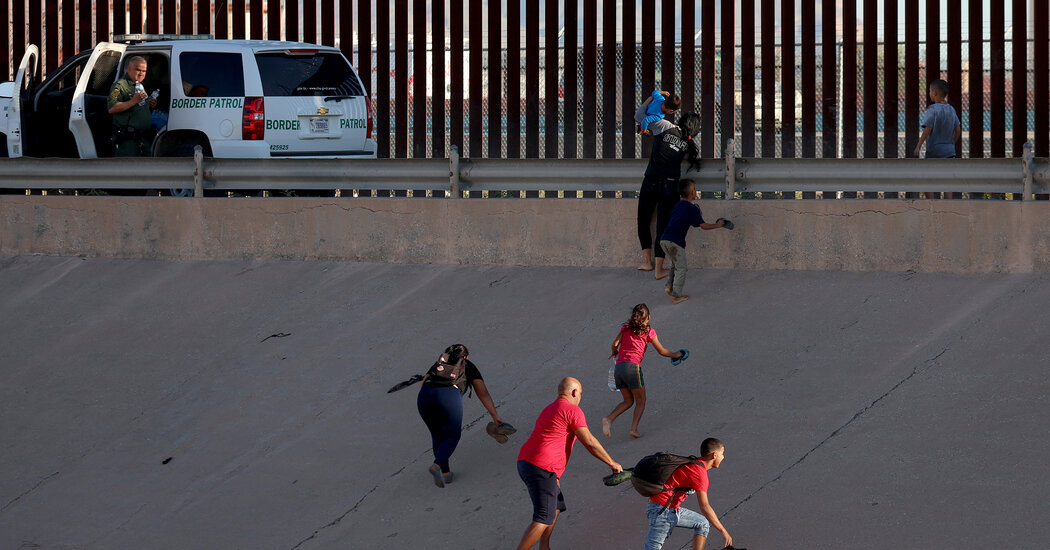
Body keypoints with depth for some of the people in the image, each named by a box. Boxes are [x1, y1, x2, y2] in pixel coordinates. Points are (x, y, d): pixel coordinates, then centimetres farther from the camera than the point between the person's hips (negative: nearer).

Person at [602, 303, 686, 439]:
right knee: (641, 401, 10)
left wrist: (614, 352, 25)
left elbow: (615, 343, 3)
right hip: (632, 367, -4)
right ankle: (634, 428, -6)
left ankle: (609, 419, -5)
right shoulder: (648, 331, 6)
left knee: (628, 401, 17)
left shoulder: (625, 328, 15)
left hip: (619, 367, 5)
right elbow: (661, 351, 10)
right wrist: (675, 355, 27)